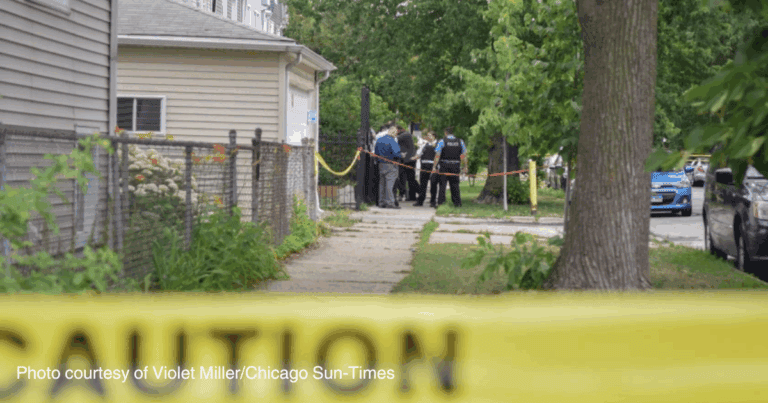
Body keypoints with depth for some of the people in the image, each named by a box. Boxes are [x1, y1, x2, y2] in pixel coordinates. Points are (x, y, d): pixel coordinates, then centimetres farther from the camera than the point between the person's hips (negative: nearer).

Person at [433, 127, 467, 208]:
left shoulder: (442, 142, -5)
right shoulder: (460, 142, 5)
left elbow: (437, 156, -8)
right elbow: (464, 156, 6)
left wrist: (434, 166, -5)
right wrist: (465, 167, 12)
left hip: (444, 165, -3)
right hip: (455, 166, 3)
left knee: (442, 184, 3)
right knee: (455, 184, 10)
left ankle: (441, 202, 0)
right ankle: (457, 202, 11)